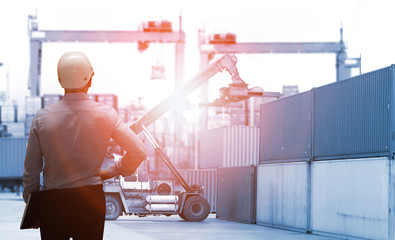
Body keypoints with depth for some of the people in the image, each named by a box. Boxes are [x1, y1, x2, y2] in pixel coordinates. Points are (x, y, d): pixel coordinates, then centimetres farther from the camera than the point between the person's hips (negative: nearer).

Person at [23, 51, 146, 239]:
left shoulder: (42, 118, -6)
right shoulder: (106, 115, -7)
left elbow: (31, 170, 0)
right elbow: (138, 152, -9)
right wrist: (111, 172, 6)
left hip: (53, 202, 0)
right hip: (92, 199, 0)